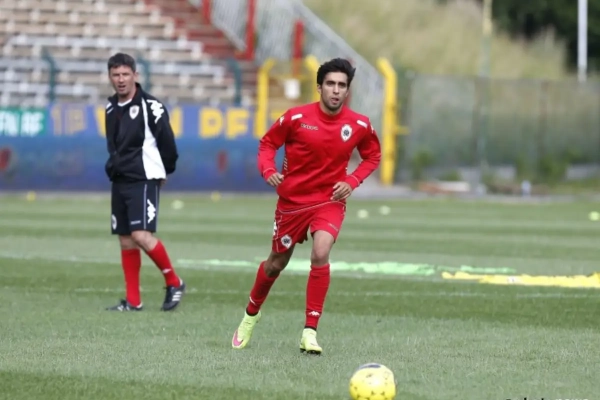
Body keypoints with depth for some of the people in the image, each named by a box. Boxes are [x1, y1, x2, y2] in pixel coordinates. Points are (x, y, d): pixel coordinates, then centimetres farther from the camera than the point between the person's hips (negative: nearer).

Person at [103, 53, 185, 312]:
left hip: (144, 180, -7)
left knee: (141, 235, -18)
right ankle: (133, 301, 10)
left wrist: (165, 171, 6)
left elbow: (167, 141, -4)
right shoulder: (111, 108, 11)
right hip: (119, 181, 7)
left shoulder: (150, 106, -10)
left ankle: (174, 283, -1)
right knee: (125, 240, 6)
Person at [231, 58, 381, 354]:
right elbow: (268, 143, -1)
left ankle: (310, 332, -18)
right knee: (276, 263, 13)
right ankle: (251, 315, 43)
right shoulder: (296, 118, -13)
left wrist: (352, 181, -7)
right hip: (292, 199, 0)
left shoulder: (359, 126, -8)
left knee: (320, 254, -25)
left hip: (330, 201, 0)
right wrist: (268, 170, -20)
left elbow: (372, 156, 9)